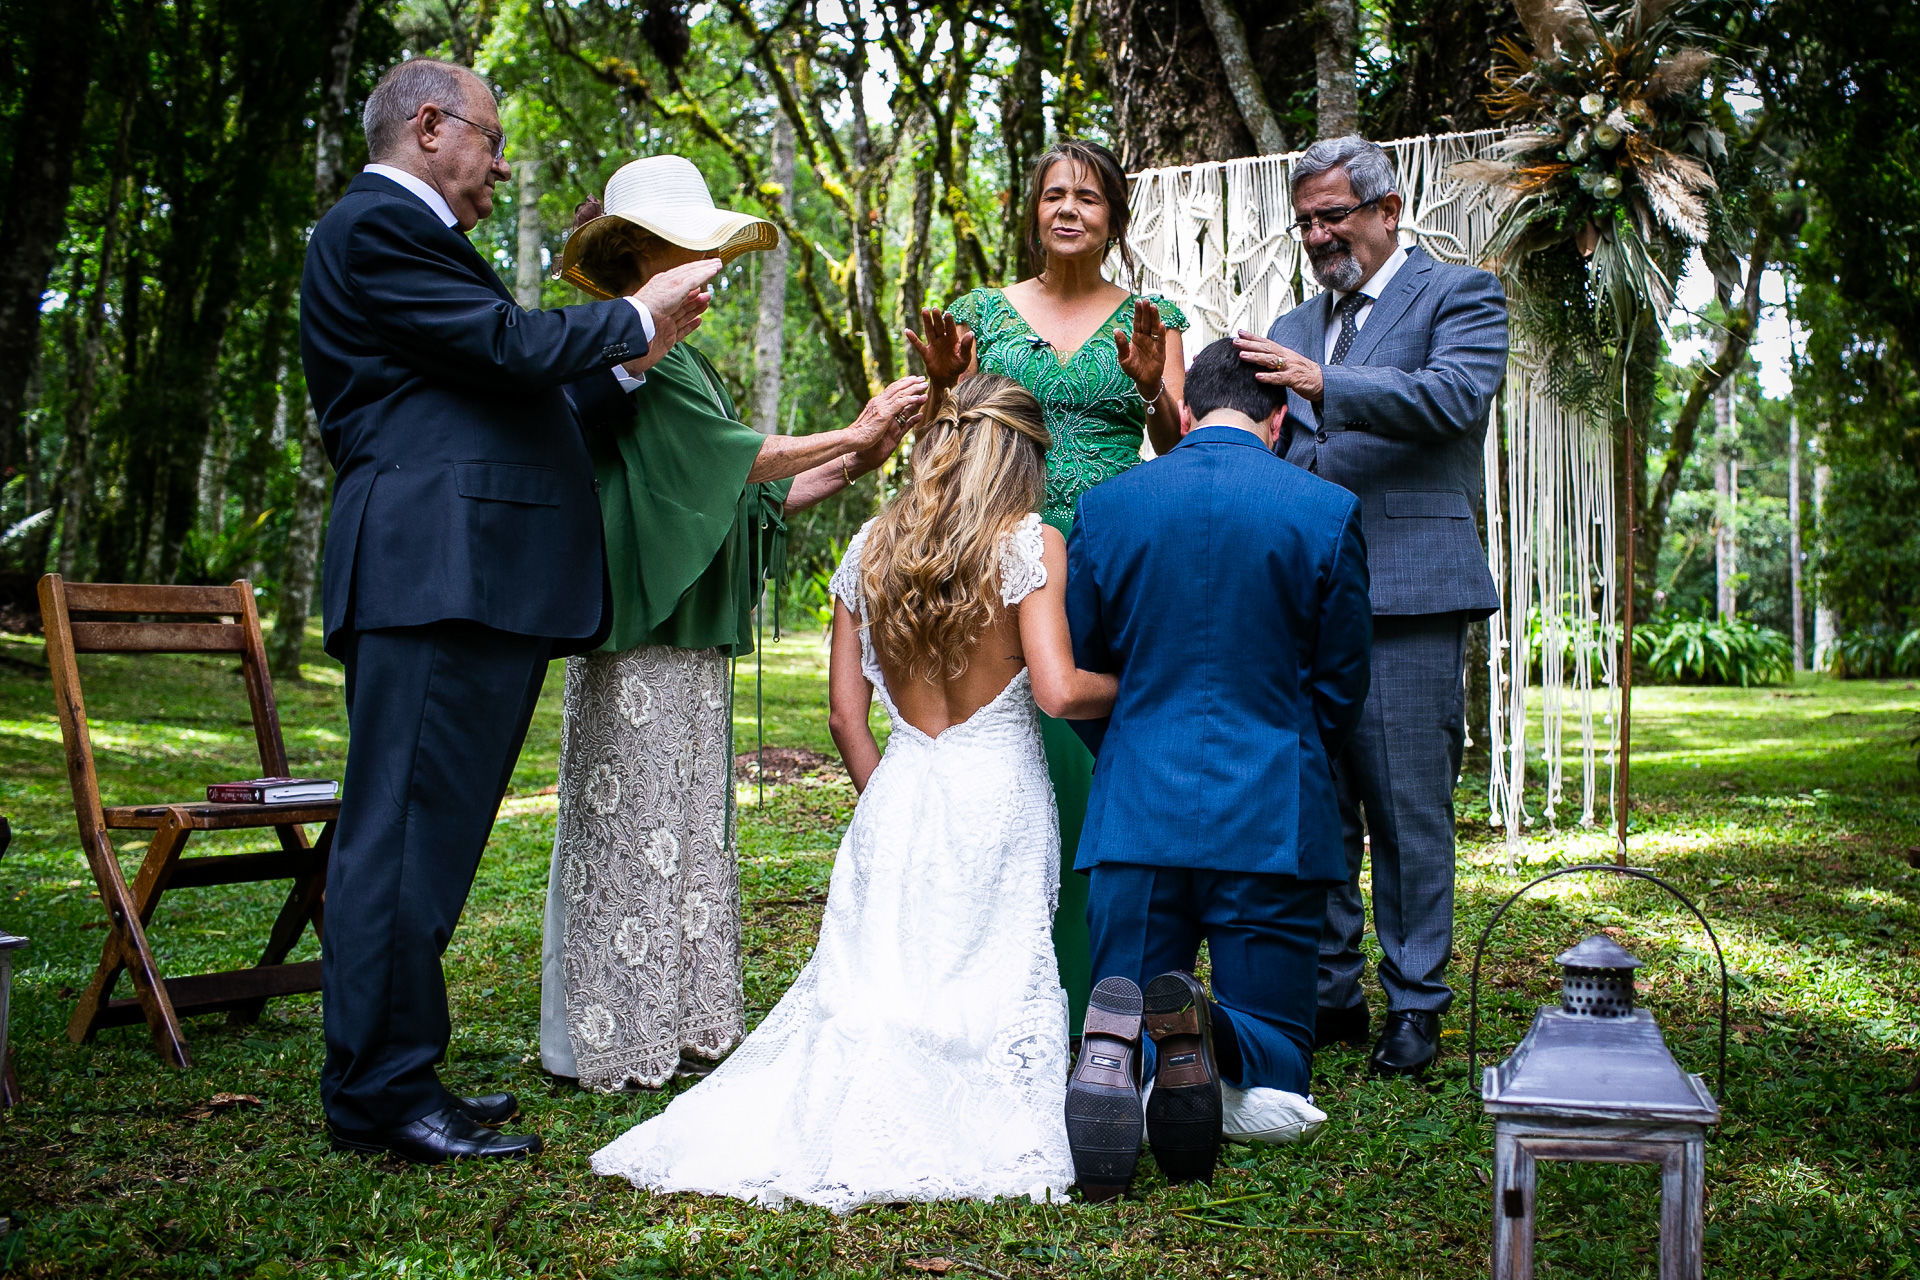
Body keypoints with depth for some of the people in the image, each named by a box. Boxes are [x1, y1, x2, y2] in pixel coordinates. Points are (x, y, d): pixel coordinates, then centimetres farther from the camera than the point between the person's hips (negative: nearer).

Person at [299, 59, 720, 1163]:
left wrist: (630, 366, 21)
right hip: (436, 575, -11)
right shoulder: (377, 227, -5)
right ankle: (384, 1094, -2)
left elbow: (503, 400, 24)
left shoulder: (405, 235, 27)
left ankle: (392, 1078, 21)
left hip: (464, 581, 11)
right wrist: (636, 318, 3)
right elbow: (509, 346, -13)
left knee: (427, 833, 13)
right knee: (410, 832, -8)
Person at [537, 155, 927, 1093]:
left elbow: (741, 493, 15)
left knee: (692, 831, 11)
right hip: (637, 635, -10)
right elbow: (732, 453, -15)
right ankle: (616, 1040, 4)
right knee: (633, 829, -4)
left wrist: (852, 467, 4)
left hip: (690, 636, 10)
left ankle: (680, 1024, 19)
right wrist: (851, 434, -8)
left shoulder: (682, 356, 19)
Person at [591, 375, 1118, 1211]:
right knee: (990, 994, 6)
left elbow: (844, 713, 8)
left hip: (894, 797, 3)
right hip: (997, 797, -3)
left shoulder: (871, 546, 7)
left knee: (867, 984, 9)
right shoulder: (1032, 545, -6)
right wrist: (1123, 688, 5)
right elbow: (1057, 691, -14)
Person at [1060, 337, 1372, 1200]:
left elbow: (1077, 679, 9)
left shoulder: (1106, 506, 3)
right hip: (1272, 816, -1)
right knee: (1273, 1096, 9)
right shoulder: (1327, 512, -2)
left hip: (1137, 812, 1)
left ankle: (1117, 1049, -24)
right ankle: (1208, 1036, -27)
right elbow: (1341, 687, 5)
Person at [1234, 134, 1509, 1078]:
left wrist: (1327, 384, -23)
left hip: (1406, 598, -5)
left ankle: (1414, 1006, 10)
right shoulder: (1295, 329, 22)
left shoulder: (1459, 294, 5)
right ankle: (1330, 995, 19)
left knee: (1409, 811, -2)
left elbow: (1455, 395, -13)